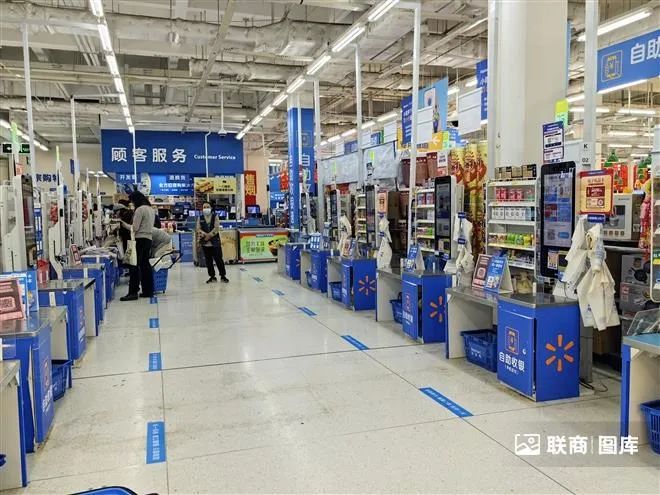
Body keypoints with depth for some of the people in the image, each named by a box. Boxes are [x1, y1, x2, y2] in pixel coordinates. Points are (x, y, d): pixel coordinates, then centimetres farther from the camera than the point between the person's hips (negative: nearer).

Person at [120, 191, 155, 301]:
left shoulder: (140, 209, -12)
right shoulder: (151, 209, 16)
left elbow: (135, 228, -13)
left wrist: (125, 225, 1)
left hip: (140, 239, -9)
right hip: (148, 239, 9)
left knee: (135, 266, -7)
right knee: (145, 265, 11)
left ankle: (133, 292, -8)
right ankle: (148, 290, 13)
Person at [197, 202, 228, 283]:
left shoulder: (215, 216, 1)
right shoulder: (200, 218, 7)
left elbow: (216, 228, -8)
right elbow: (198, 229, 0)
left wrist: (209, 235, -15)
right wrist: (205, 234, -16)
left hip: (215, 242, -2)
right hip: (205, 243, 2)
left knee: (218, 259, 0)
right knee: (208, 261, 7)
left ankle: (223, 276, 12)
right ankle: (212, 276, 17)